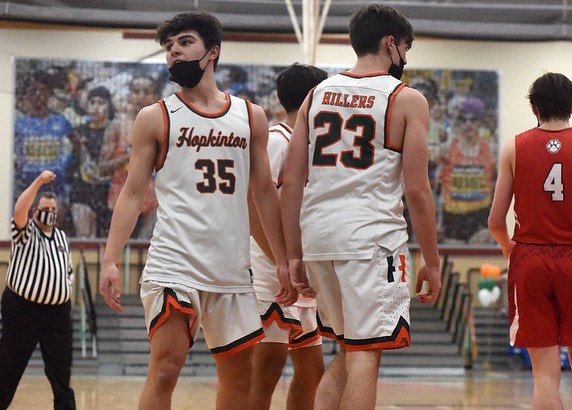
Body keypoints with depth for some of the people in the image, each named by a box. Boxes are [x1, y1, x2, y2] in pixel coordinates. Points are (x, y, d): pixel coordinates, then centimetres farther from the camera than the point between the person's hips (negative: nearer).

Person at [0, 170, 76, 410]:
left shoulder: (61, 237, 15)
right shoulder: (25, 233, -2)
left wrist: (65, 290, 8)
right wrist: (39, 182, -32)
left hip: (57, 312, 4)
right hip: (23, 309, -4)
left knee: (61, 369, 1)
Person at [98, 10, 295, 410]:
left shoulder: (251, 117, 11)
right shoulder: (155, 118, 3)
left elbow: (265, 192, 14)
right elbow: (133, 194, 1)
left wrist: (283, 262, 10)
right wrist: (110, 260, -9)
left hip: (233, 267, 4)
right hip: (175, 264, -4)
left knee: (239, 375, 10)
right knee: (165, 369, -13)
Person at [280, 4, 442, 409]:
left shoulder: (317, 94, 12)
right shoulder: (407, 100, -1)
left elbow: (292, 181, 9)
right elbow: (416, 189, -6)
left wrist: (294, 255, 14)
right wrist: (432, 263, 1)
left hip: (317, 237, 6)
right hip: (372, 238, -5)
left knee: (348, 353, 19)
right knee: (365, 355, -2)